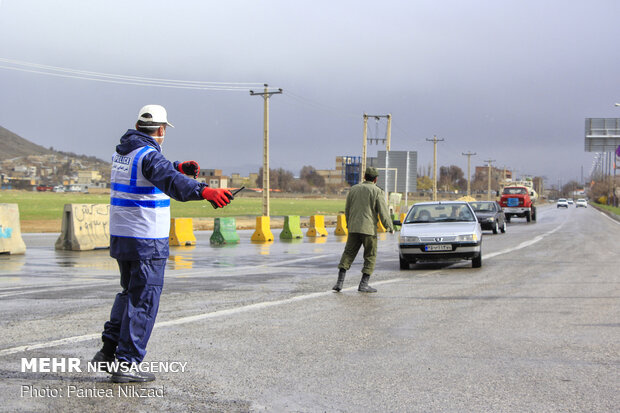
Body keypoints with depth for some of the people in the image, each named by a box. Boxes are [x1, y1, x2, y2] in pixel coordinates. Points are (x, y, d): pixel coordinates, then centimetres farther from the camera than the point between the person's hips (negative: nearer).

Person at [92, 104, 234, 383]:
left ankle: (108, 351, 18)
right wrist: (205, 191, -48)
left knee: (131, 293, 22)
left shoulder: (122, 152, 12)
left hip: (120, 236, 9)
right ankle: (126, 364, 0)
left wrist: (179, 167, 26)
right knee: (143, 300, -1)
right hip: (147, 241, -9)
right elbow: (170, 182, -35)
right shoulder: (148, 154, -16)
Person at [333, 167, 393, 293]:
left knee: (348, 254, 8)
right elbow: (383, 212, -7)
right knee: (370, 257, 6)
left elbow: (347, 210, 15)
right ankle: (363, 284, 1)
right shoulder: (377, 192, -5)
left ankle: (340, 282, -2)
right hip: (369, 229, -4)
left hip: (353, 228, 4)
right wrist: (390, 228, 5)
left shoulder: (353, 189, 10)